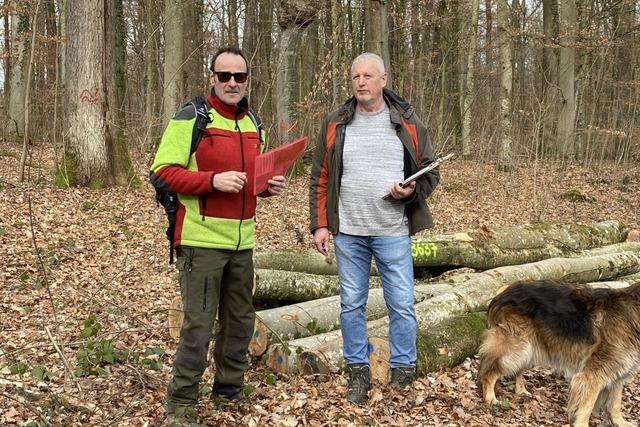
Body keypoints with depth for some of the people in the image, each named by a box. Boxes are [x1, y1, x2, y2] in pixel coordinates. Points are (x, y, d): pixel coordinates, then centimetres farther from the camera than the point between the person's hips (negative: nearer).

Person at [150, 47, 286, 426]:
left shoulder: (253, 124, 14)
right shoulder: (190, 118, -8)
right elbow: (162, 173, -14)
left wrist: (269, 185, 4)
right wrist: (213, 180, -24)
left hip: (242, 240, 7)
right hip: (202, 239, -7)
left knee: (240, 319, 14)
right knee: (199, 324, -5)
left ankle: (230, 387, 30)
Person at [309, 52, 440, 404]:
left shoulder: (408, 123, 2)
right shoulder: (335, 124, 4)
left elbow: (430, 173, 7)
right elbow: (320, 180, 7)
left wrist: (413, 190, -14)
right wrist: (320, 225, 1)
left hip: (393, 232, -1)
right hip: (347, 232, 2)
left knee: (401, 305, 2)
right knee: (351, 305, 9)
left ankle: (402, 373, 17)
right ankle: (358, 371, 23)